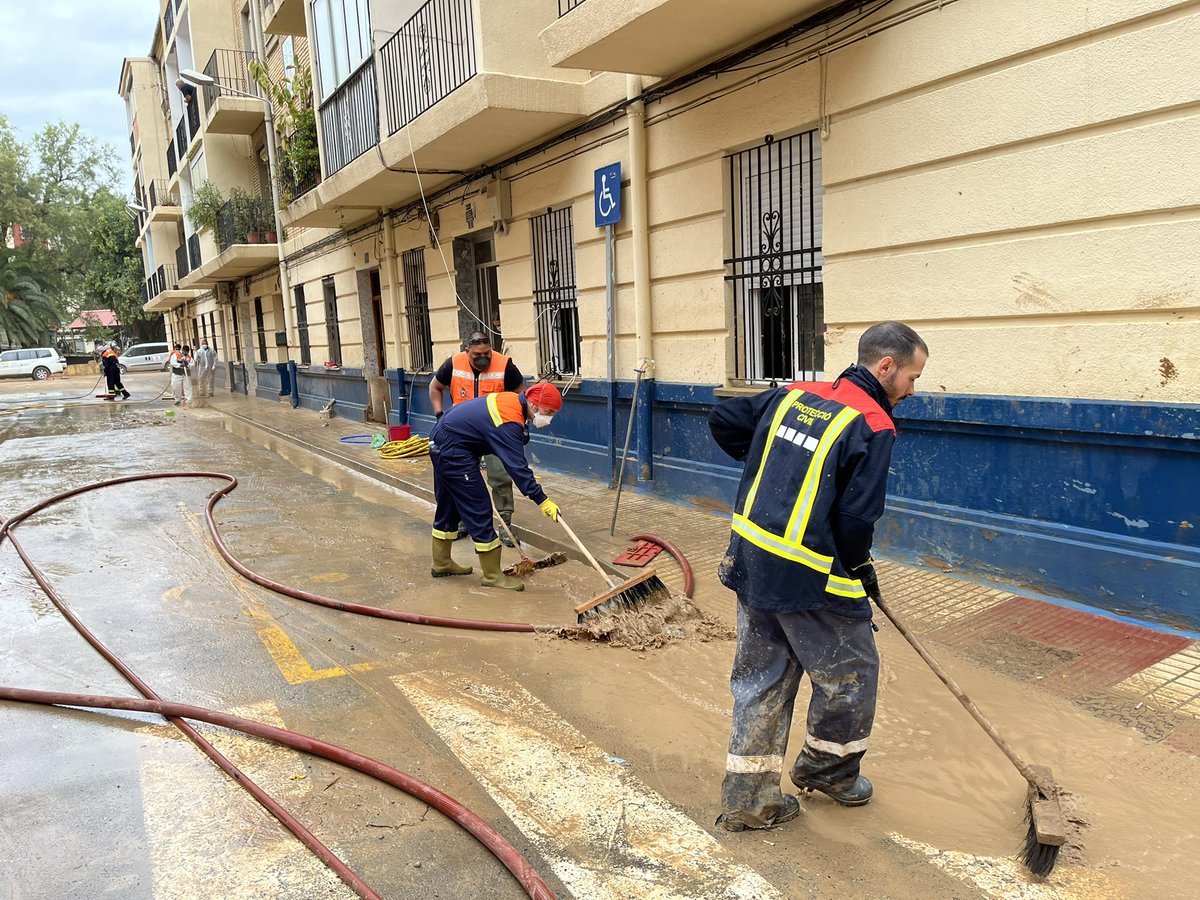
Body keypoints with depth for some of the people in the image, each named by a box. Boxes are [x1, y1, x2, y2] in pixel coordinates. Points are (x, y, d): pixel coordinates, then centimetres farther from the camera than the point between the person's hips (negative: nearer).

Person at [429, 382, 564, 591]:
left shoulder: (512, 400, 4)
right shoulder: (510, 422, -26)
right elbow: (516, 465, -28)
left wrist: (526, 476, 10)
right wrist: (542, 501, -26)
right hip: (453, 452, -11)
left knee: (448, 507, 20)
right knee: (479, 511, -6)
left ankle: (441, 563, 34)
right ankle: (493, 576, 1)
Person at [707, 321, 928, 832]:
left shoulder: (793, 396, 8)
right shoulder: (873, 427, -11)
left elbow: (723, 419, 14)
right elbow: (857, 518, -15)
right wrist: (862, 569, 4)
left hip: (750, 561, 7)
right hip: (810, 578, -7)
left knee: (761, 677, 17)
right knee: (851, 674, 17)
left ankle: (748, 799, 26)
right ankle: (828, 770, 37)